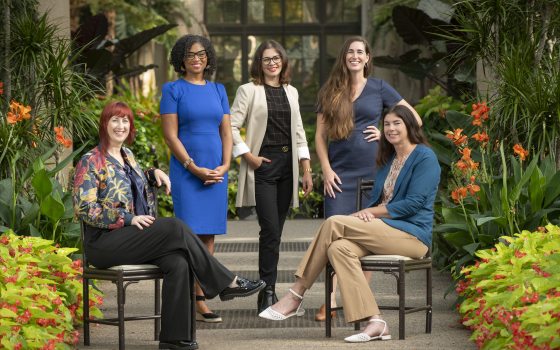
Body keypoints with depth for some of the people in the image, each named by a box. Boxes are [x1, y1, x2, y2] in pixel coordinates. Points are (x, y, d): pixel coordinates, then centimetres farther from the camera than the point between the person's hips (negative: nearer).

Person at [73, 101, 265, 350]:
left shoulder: (127, 155, 18)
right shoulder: (91, 162, -5)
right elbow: (84, 208, -14)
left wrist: (153, 173, 14)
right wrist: (130, 219, -19)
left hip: (133, 236, 7)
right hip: (104, 242, -7)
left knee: (178, 263, -25)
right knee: (175, 227, -26)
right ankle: (227, 283, -17)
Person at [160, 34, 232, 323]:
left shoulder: (218, 90, 14)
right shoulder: (173, 90, 1)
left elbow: (226, 132, 13)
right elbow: (170, 135, -5)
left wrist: (224, 166, -3)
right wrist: (194, 168, -12)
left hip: (217, 172, 5)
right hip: (186, 171, -5)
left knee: (209, 234, 3)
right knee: (192, 233, -9)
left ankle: (200, 294, 7)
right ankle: (198, 301, -10)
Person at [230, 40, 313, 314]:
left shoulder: (291, 92, 15)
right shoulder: (249, 91, -1)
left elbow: (298, 132, 15)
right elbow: (231, 126, -5)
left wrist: (306, 170, 10)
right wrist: (248, 155, -11)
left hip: (287, 166, 5)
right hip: (262, 166, -5)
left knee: (275, 231, 6)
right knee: (270, 229, -13)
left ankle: (267, 292, 13)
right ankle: (267, 293, -9)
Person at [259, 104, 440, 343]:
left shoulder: (425, 157, -3)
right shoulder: (388, 160, 23)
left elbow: (414, 203, -12)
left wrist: (371, 211, -11)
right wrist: (367, 215, -5)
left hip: (413, 234, -8)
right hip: (385, 231, 8)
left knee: (334, 224, -22)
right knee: (339, 248, -25)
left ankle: (295, 297, -17)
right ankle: (375, 323, -31)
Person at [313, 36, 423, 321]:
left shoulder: (379, 88, 6)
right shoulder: (331, 92, 9)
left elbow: (414, 119, 9)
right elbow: (320, 135, 7)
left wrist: (386, 133, -2)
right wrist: (326, 169, -3)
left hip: (371, 171, 0)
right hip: (339, 173, 0)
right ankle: (330, 300, -9)